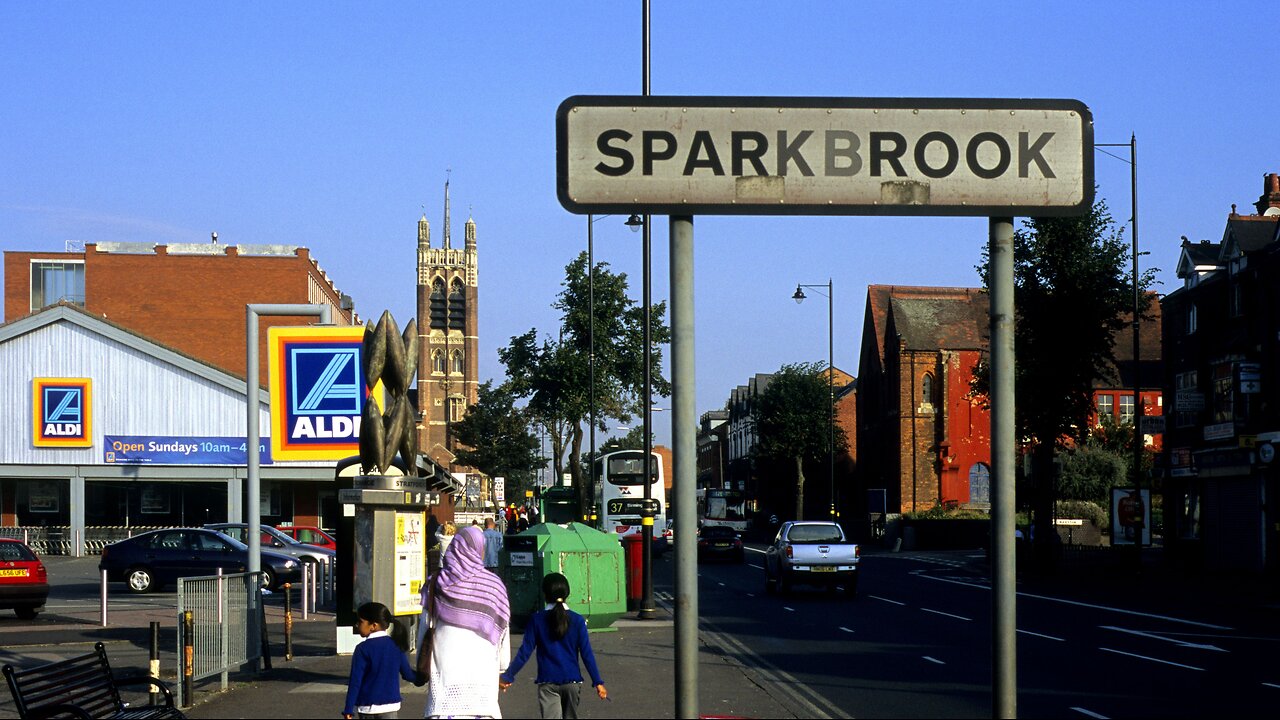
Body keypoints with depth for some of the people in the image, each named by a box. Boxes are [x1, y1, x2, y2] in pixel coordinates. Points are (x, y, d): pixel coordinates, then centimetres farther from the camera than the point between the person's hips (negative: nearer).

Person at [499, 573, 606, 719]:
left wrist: (507, 676, 5)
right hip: (572, 681, 2)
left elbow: (525, 652, -4)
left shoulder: (537, 620, -4)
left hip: (547, 683, -2)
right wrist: (598, 682, -2)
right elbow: (586, 654, -5)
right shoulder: (577, 620, -2)